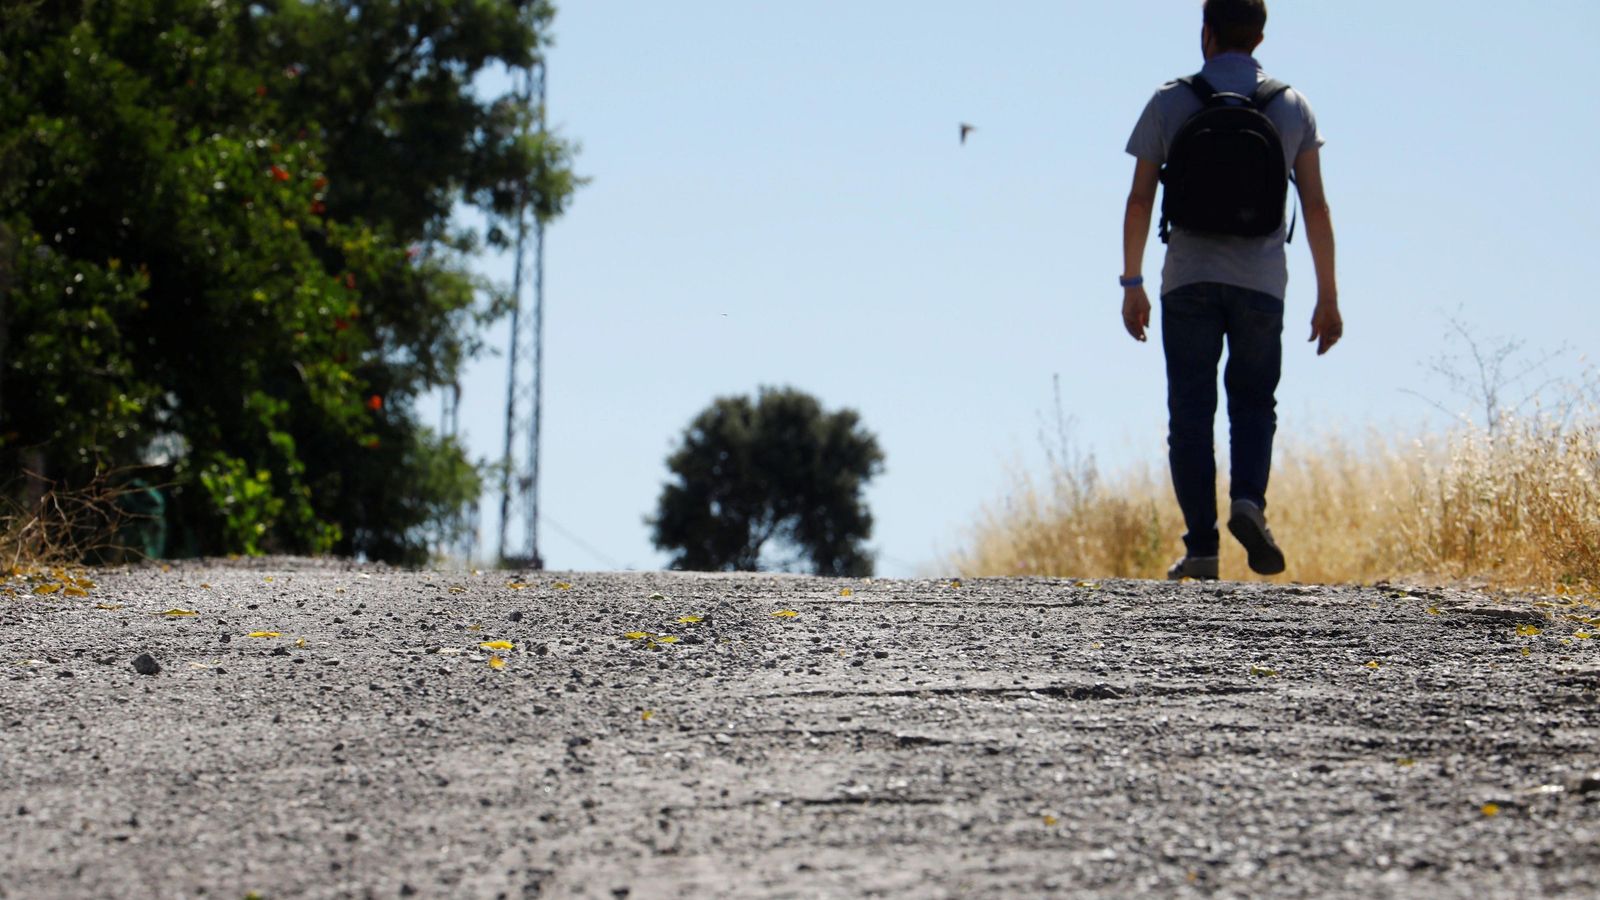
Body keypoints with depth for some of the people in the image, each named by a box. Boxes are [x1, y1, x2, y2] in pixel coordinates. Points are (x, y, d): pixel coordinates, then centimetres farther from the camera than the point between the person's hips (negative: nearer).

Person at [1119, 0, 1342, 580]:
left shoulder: (1170, 103, 3)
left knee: (1191, 413, 4)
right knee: (1253, 403, 14)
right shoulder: (1292, 107, 6)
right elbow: (1315, 207, 4)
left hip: (1188, 280, -1)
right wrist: (1328, 296, 7)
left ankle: (1202, 547, -1)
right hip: (1261, 282, 1)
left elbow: (1139, 200, 1)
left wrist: (1132, 283, 9)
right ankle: (1248, 500, -13)